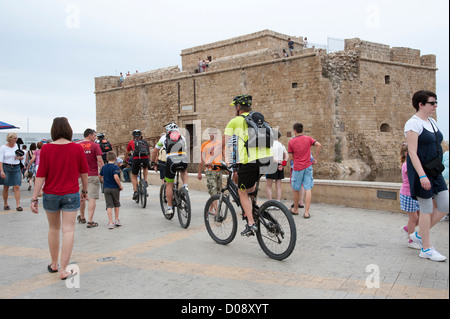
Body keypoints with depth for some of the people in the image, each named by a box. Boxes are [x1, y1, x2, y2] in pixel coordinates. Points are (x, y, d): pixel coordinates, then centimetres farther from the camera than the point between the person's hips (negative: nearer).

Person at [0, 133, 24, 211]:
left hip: (16, 168, 2)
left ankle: (18, 205, -9)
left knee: (17, 187, -7)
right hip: (6, 167, -2)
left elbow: (23, 156, 18)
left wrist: (19, 157, -6)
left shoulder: (17, 146, 7)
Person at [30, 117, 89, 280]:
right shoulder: (77, 148, -6)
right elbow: (84, 173, 2)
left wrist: (34, 198, -3)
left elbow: (41, 175, -8)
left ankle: (54, 264, 32)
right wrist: (84, 190, 16)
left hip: (50, 194, 1)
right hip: (71, 194, -1)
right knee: (68, 230, 1)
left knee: (53, 228, 18)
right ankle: (63, 270, 0)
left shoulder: (46, 149, -8)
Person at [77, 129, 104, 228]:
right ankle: (90, 221, -6)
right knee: (92, 198, -3)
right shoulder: (95, 146, -7)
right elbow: (99, 160, -11)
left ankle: (82, 218, 34)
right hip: (93, 175, -4)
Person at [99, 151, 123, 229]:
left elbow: (100, 176, 15)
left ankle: (111, 222, -6)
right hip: (115, 188, -3)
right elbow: (116, 177, -27)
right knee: (117, 204, 15)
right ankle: (116, 220, 20)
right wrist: (120, 186, -17)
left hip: (106, 188, 3)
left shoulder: (104, 167, 5)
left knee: (109, 205, 1)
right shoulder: (115, 167, -13)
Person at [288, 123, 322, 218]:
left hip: (297, 168, -2)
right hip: (308, 167, 2)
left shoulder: (291, 141, -3)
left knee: (296, 190, 13)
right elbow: (319, 145, -10)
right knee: (308, 189, 0)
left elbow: (291, 157, -2)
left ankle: (295, 209, 27)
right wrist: (315, 159, -3)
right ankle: (306, 212, -4)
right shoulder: (308, 138, 2)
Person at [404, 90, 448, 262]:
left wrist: (438, 169, 20)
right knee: (427, 209, -2)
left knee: (445, 206, 6)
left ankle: (419, 234, 22)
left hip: (435, 172, 9)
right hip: (420, 170, -8)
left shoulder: (432, 122, 14)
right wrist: (422, 176, -26)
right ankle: (426, 249, 11)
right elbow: (412, 153, -20)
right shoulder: (413, 123, -13)